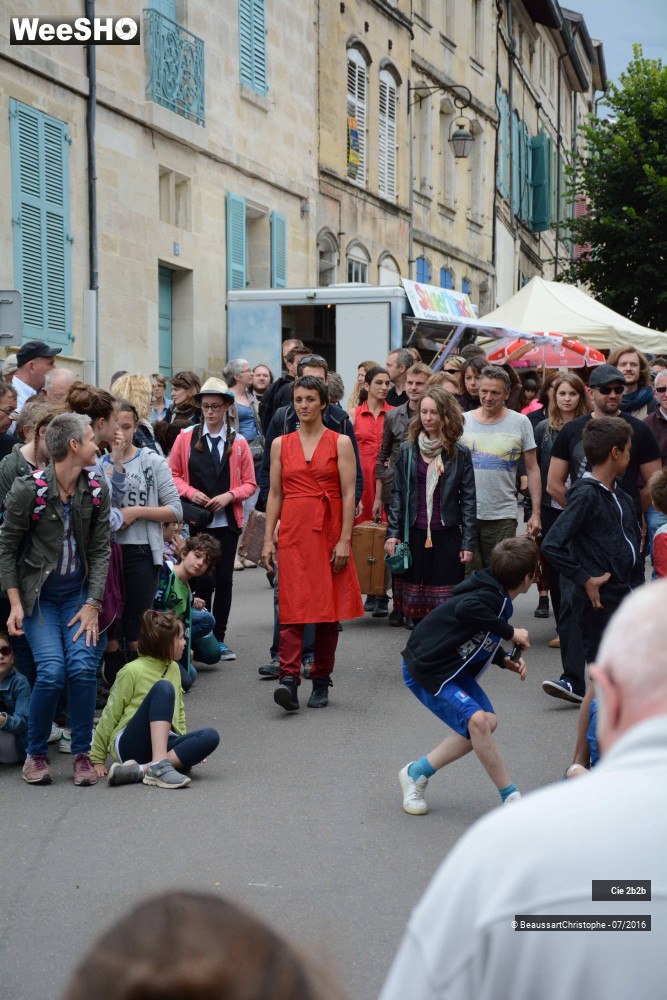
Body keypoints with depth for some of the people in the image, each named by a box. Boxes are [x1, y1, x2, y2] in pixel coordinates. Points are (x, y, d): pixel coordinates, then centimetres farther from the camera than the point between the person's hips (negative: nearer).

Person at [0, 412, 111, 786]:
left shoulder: (97, 491, -2)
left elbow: (100, 550, 1)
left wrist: (92, 604, -7)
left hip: (78, 594, 3)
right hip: (38, 595, -3)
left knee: (83, 667, -15)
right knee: (52, 671, -17)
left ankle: (82, 754, 0)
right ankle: (36, 753, 3)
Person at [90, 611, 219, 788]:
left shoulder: (174, 669, 17)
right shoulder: (132, 671, -3)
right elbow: (109, 717, 1)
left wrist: (187, 748, 16)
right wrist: (97, 759, 1)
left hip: (164, 743, 6)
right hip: (130, 745, -6)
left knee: (210, 737, -25)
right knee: (163, 687, -28)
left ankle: (141, 770, -35)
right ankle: (159, 765, -42)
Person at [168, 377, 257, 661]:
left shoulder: (238, 443, 6)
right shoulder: (186, 438, 3)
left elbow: (249, 483, 6)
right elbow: (173, 474, 6)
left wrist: (229, 496, -11)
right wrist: (190, 492, -11)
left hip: (227, 521, 2)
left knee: (224, 579, 5)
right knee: (204, 579, -8)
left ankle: (219, 638, 15)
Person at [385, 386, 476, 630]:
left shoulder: (459, 453, 1)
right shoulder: (407, 450, 6)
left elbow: (468, 499, 1)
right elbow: (398, 494, 8)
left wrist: (468, 542, -3)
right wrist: (393, 533, 0)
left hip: (447, 535, -1)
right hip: (414, 534, 1)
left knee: (446, 602, -3)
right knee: (414, 602, 3)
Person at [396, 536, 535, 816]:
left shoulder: (495, 595, 6)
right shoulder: (492, 598, -24)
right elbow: (467, 609, -48)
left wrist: (505, 660, 3)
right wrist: (510, 632, -36)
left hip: (452, 668, 10)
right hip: (425, 669, -10)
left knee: (487, 721, 1)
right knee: (476, 720, -21)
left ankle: (416, 773, 12)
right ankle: (511, 797, -9)